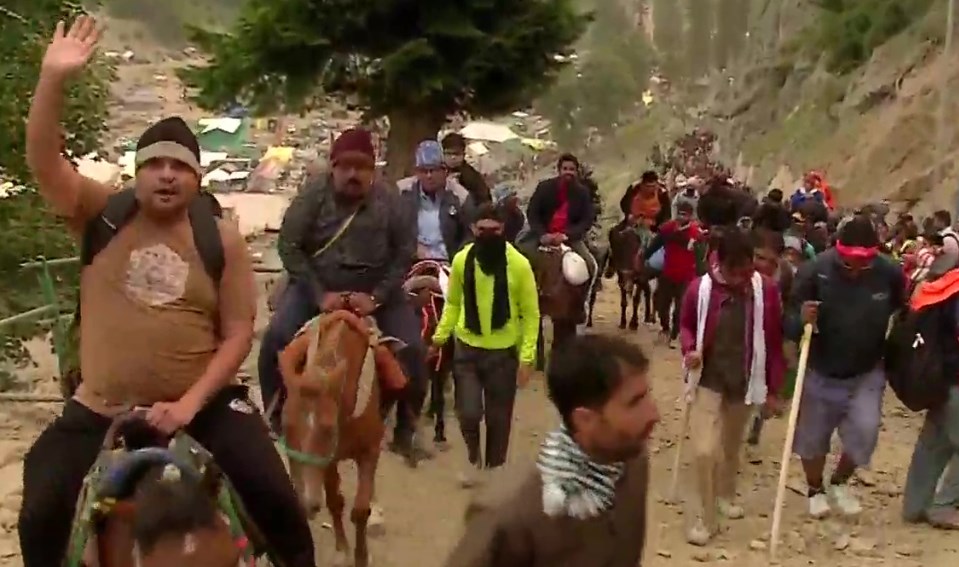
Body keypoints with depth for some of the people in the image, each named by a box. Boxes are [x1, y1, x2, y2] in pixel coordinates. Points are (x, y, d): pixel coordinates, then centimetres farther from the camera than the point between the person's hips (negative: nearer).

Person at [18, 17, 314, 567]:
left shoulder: (222, 239, -4)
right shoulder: (102, 215, -3)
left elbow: (238, 334, -5)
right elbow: (44, 162, -17)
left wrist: (189, 403, -15)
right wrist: (53, 79, -29)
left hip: (204, 405, -1)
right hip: (101, 411, 1)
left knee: (277, 499, -6)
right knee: (41, 518, -1)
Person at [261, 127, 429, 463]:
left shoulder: (390, 202, -7)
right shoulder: (311, 198, -9)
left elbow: (405, 252, -4)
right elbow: (289, 247, -11)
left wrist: (376, 296, -16)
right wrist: (320, 294, -19)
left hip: (375, 289, 1)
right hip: (317, 286, 0)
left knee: (413, 349, -14)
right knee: (275, 338, -21)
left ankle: (406, 431, 5)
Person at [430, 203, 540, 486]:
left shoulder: (519, 264, -12)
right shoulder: (461, 260, -6)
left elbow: (531, 313, -7)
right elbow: (453, 303, 7)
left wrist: (527, 356, -11)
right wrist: (440, 335, -2)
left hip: (504, 351, -1)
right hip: (467, 347, 1)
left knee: (498, 418, 10)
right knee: (468, 413, -6)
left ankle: (494, 469, 31)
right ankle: (474, 456, 25)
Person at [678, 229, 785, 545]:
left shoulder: (766, 290, -11)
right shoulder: (700, 288, -14)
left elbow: (774, 342, -3)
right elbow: (686, 325, 4)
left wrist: (773, 389, 0)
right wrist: (689, 350, -17)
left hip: (744, 382, 2)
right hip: (708, 380, -2)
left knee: (732, 446, 20)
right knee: (705, 450, -10)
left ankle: (726, 495, 46)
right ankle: (705, 518, 7)